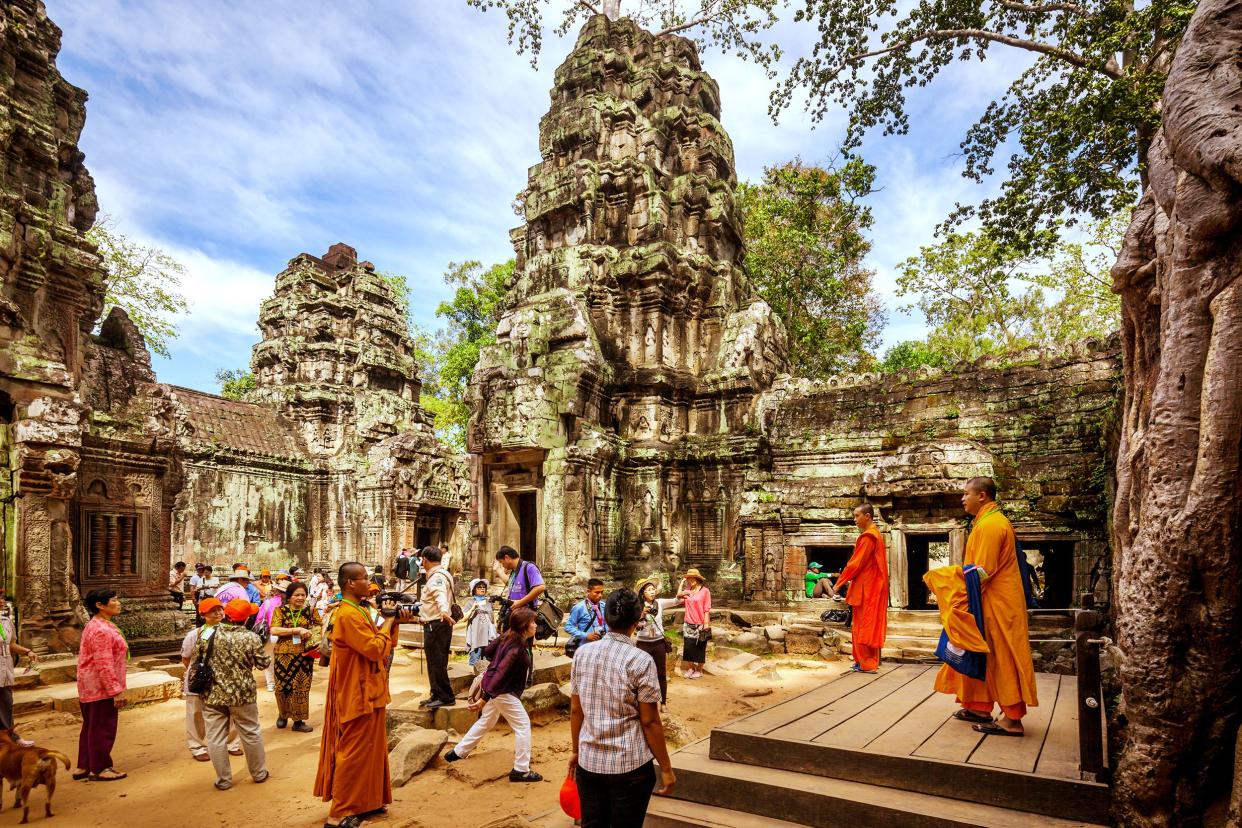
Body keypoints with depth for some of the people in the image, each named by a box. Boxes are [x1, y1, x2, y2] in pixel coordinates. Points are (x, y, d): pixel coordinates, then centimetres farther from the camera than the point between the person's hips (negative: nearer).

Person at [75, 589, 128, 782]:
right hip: (102, 688, -11)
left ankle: (84, 767, 27)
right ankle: (99, 769, 11)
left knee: (91, 727, 18)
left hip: (91, 688, 11)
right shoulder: (101, 630, -22)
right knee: (102, 728, 1)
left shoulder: (96, 626, 12)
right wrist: (116, 690, -22)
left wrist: (115, 687, 22)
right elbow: (104, 665, -25)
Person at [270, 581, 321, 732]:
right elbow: (274, 630, -16)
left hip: (304, 654, 1)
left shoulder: (310, 610, 3)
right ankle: (283, 714, 33)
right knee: (282, 686, 8)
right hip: (284, 654, -1)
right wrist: (297, 630, -21)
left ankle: (298, 720, 16)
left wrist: (313, 635, -10)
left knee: (301, 686, 4)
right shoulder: (280, 610, -3)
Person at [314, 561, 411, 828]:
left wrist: (393, 623, 1)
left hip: (368, 692, 10)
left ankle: (366, 802, 30)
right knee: (354, 753, -1)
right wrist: (387, 624, -10)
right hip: (358, 694, -10)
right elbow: (375, 649, -24)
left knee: (371, 748, 18)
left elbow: (378, 644, 14)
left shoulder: (358, 611, 11)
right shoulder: (349, 615, -22)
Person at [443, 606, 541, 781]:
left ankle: (458, 752, 38)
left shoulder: (507, 637, -1)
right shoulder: (517, 649, -27)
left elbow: (488, 651, 12)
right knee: (523, 725, 1)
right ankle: (521, 770, 7)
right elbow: (501, 674, -29)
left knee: (486, 721, 26)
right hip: (503, 691, -10)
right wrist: (485, 698, -28)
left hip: (495, 687, 10)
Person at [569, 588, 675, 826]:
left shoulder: (582, 654, -2)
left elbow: (575, 710, 5)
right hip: (630, 765, -4)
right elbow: (650, 721, -12)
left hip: (588, 762, 4)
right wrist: (666, 768, -2)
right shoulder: (640, 660, -15)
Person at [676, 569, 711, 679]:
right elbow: (678, 599, -7)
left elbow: (706, 609, -9)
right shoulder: (687, 591, 5)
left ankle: (699, 670, 22)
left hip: (700, 625, -4)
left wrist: (706, 623, -13)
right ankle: (691, 668, 25)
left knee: (699, 648, 9)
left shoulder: (705, 591, -9)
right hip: (688, 624, 4)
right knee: (688, 647, 8)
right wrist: (681, 583, -3)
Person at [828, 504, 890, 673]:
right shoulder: (875, 534, 15)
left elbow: (856, 563, -19)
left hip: (866, 588, -10)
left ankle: (867, 664, 0)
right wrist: (849, 580, 17)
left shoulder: (868, 537, -17)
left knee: (864, 624, -4)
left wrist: (839, 583, -12)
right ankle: (869, 661, 18)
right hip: (871, 587, 10)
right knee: (869, 624, 13)